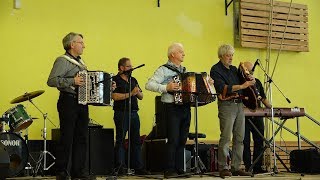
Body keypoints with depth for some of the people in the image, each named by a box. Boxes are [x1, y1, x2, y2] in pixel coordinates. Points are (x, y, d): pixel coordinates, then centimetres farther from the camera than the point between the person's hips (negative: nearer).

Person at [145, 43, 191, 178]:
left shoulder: (184, 70, 19)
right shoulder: (164, 70, -4)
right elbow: (149, 85, -12)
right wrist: (165, 87, -24)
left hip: (185, 108, 7)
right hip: (172, 108, -7)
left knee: (182, 140, 8)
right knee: (173, 140, -7)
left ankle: (179, 169, 15)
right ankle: (169, 170, -1)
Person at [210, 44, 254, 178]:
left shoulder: (234, 69, 19)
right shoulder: (216, 70, -3)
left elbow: (242, 83, 24)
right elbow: (222, 88, -16)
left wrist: (249, 81, 2)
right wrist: (242, 86, -20)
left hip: (239, 104, 7)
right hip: (226, 105, -7)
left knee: (239, 138, 5)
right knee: (226, 138, -10)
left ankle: (236, 167, 10)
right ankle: (223, 168, -5)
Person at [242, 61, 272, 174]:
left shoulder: (257, 82, 15)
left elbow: (263, 98, 19)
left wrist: (270, 107, 7)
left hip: (257, 116, 5)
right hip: (244, 117, -5)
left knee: (259, 142, 5)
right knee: (245, 143, -2)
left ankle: (257, 167, 11)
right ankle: (248, 168, 4)